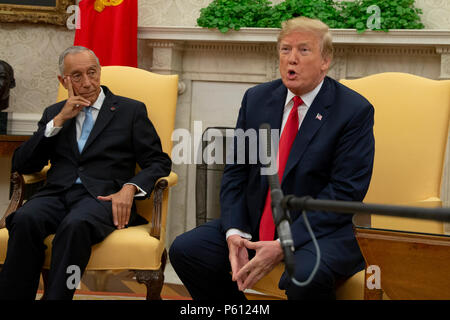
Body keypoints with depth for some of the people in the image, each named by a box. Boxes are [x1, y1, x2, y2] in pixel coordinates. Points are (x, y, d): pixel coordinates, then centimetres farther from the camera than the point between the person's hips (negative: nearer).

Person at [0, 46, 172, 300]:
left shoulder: (131, 110, 15)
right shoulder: (54, 114, 23)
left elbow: (159, 163, 8)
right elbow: (22, 165, 12)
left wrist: (129, 188, -13)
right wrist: (59, 120, 2)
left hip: (102, 196, -2)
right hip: (57, 194, 3)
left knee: (76, 224, -38)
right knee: (24, 220, -32)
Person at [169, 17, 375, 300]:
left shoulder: (355, 111, -9)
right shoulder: (256, 99, 7)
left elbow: (345, 191, -15)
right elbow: (236, 172, 7)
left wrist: (283, 246, -22)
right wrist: (235, 232, -12)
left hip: (322, 230, -5)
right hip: (255, 223, 6)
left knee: (306, 274, -36)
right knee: (185, 249, -10)